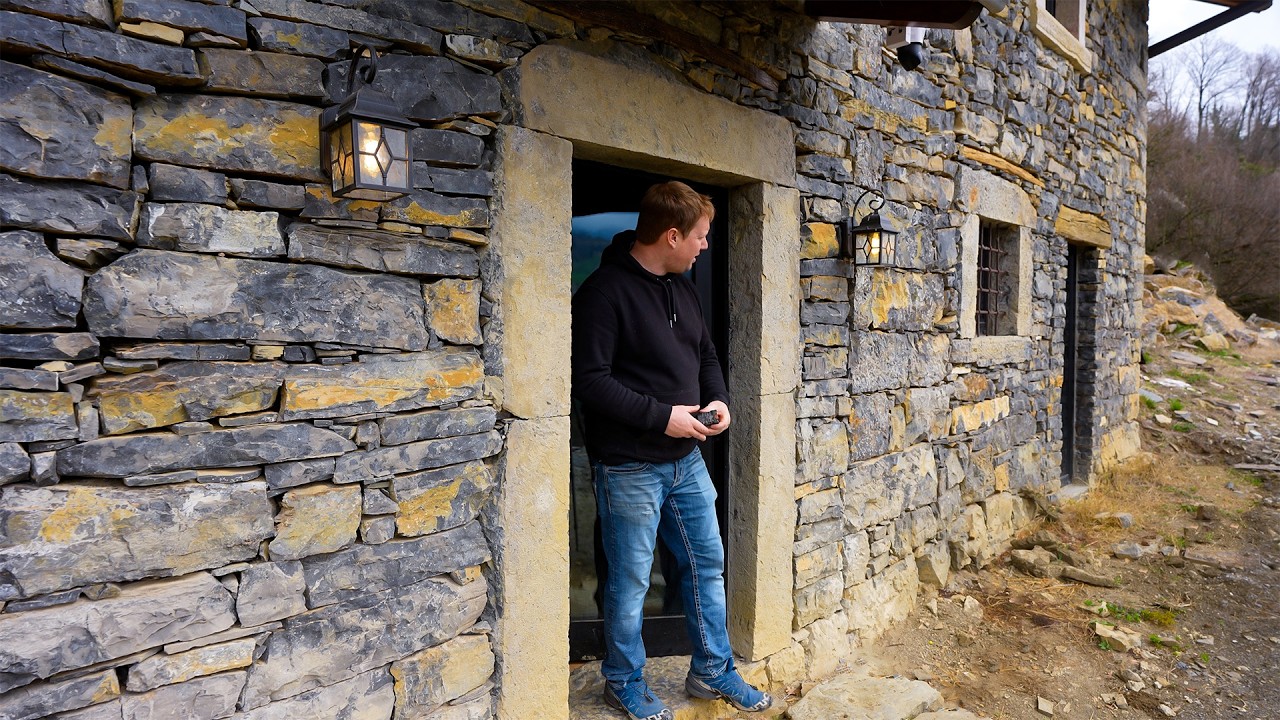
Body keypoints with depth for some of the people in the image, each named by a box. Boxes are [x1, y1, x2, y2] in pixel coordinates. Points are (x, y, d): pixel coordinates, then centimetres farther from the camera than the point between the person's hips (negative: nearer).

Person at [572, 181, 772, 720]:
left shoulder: (681, 287, 10)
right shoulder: (604, 292, -16)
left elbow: (706, 355, 20)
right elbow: (589, 379, -22)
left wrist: (718, 399, 0)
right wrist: (662, 416, -21)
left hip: (687, 460, 8)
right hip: (629, 468, -8)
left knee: (707, 564, 16)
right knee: (630, 581, 7)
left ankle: (712, 672, 34)